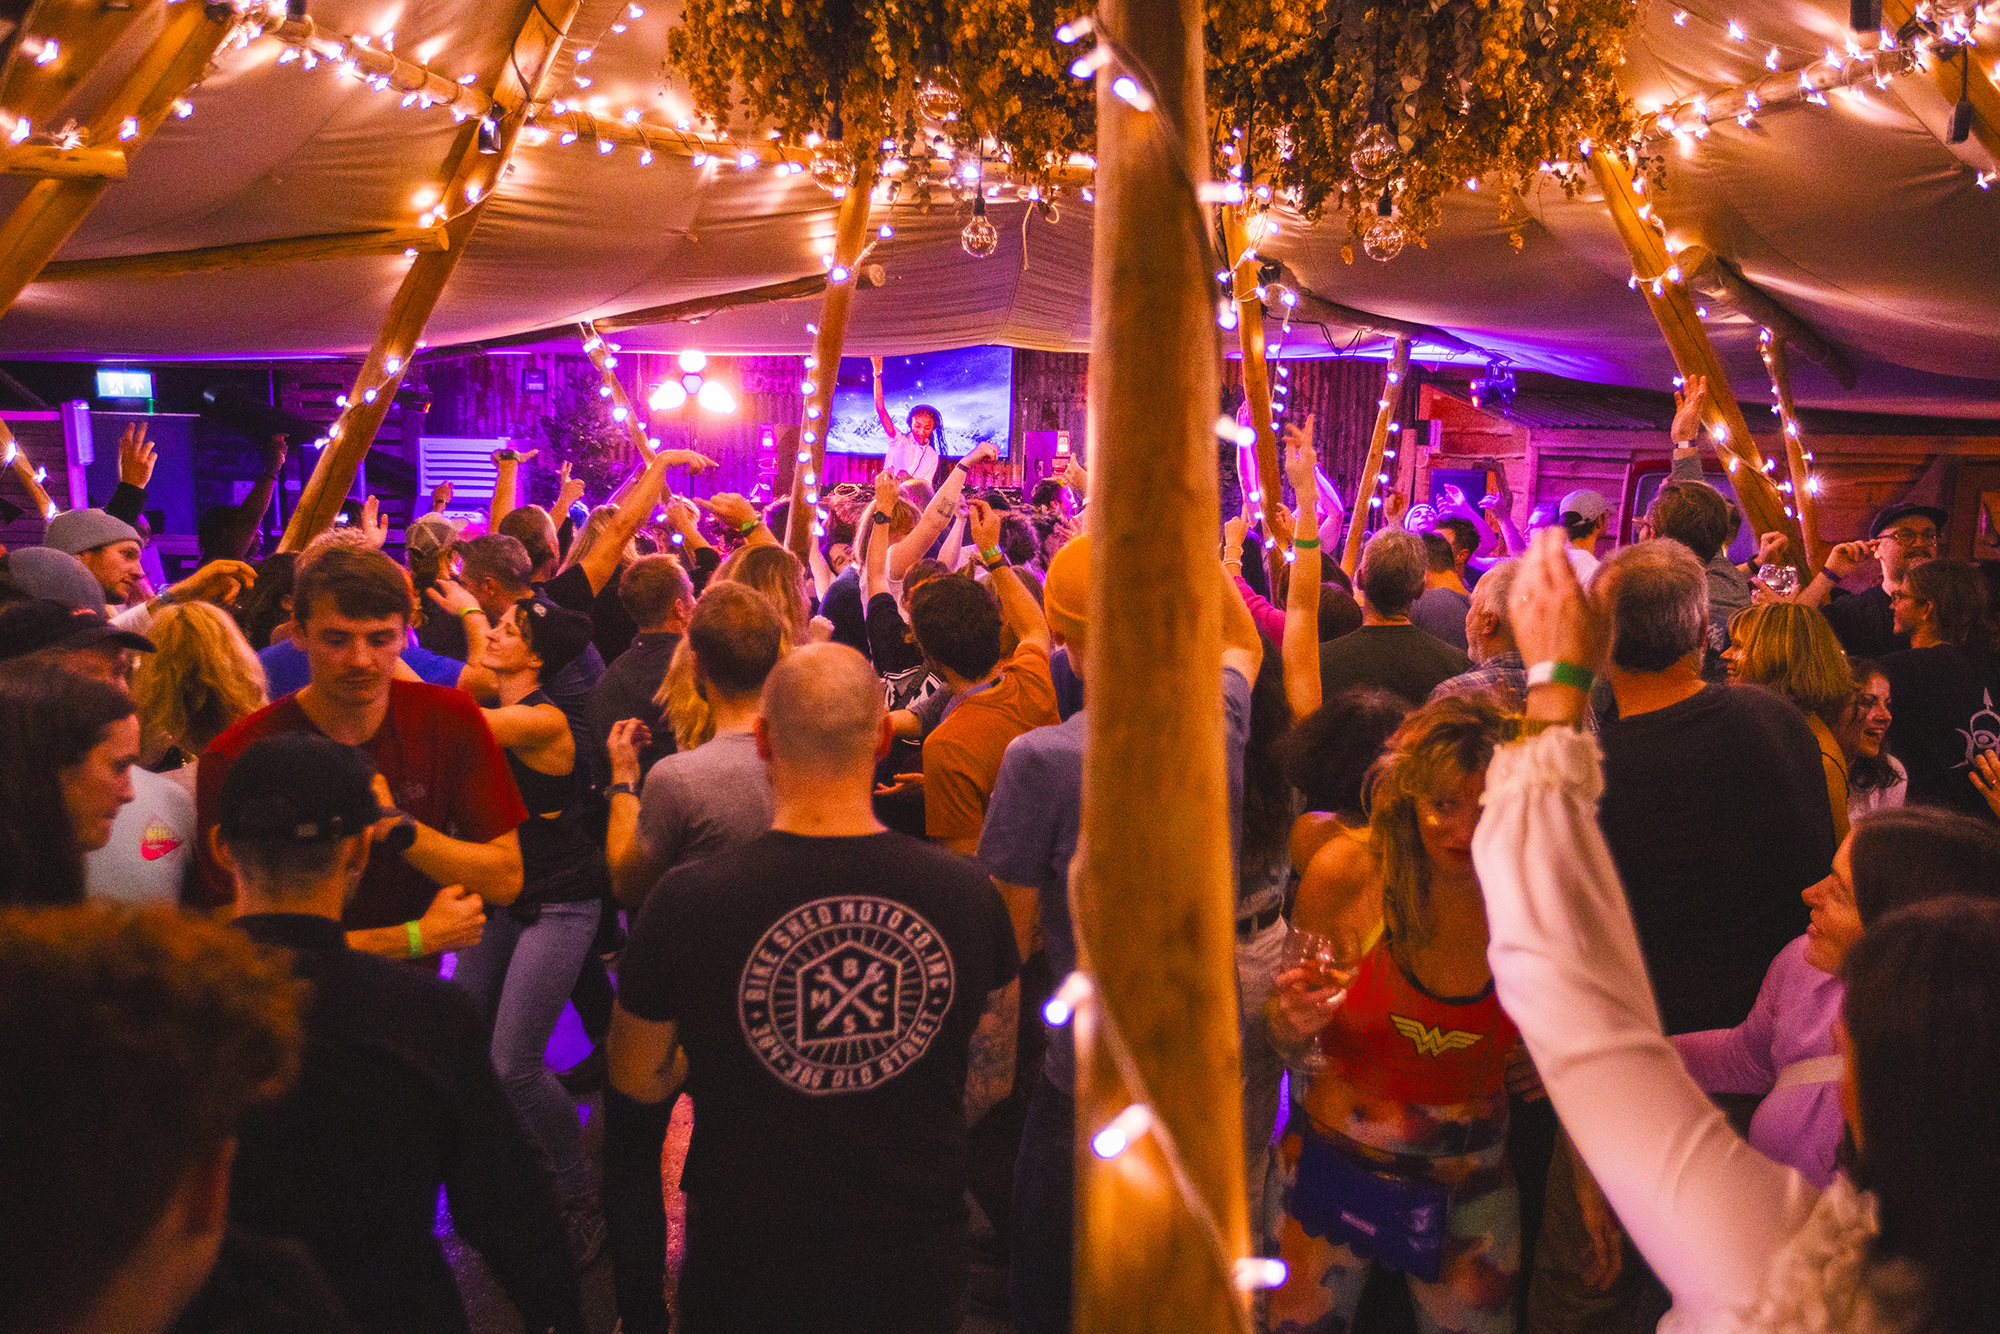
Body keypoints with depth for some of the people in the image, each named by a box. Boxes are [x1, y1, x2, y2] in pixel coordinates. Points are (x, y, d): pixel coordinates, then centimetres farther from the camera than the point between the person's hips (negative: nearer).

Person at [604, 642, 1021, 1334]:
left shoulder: (686, 902, -20)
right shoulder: (966, 893, -14)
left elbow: (638, 1082, -4)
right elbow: (992, 1080, 0)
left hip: (750, 1274, -2)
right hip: (917, 1269, 2)